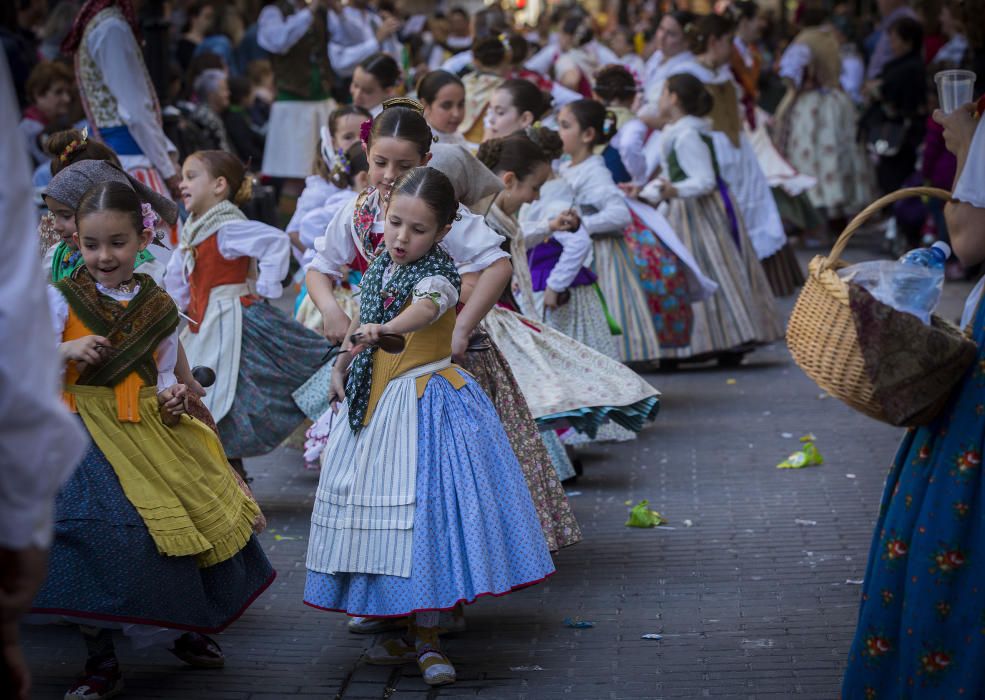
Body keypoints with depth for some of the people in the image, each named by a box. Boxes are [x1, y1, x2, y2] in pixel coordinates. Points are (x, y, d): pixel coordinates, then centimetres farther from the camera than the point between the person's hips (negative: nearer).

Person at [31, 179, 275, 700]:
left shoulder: (159, 306, 7)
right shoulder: (62, 298, -3)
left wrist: (170, 397, -5)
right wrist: (66, 350, -22)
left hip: (150, 429, 4)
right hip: (87, 429, -4)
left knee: (197, 513, 3)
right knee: (98, 530, -19)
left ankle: (186, 631, 31)